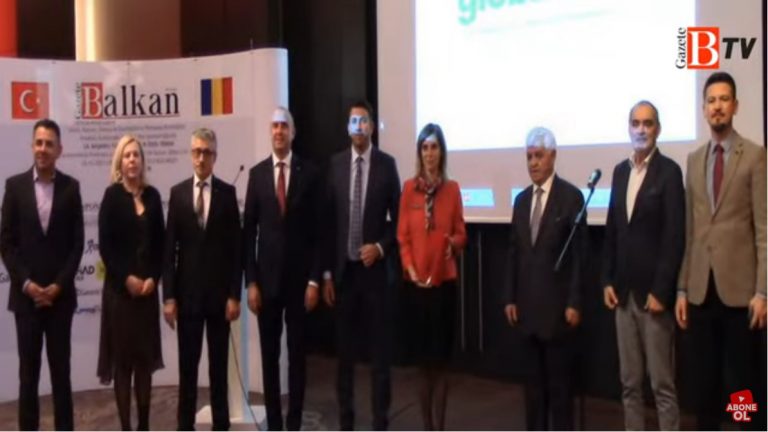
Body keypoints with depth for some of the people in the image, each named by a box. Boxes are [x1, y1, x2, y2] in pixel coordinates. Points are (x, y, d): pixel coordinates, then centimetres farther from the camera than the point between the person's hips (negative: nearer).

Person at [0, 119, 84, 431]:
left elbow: (77, 243, 1)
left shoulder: (71, 187, 2)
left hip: (60, 294, 0)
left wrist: (59, 285, -8)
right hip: (25, 294, 0)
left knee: (61, 368, 6)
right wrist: (26, 283, -9)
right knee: (28, 370, 5)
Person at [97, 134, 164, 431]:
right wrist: (127, 278, -13)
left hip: (147, 287, 4)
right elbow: (105, 245, -7)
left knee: (146, 356, 7)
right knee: (122, 357, 0)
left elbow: (160, 243, 8)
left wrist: (153, 278, -4)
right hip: (120, 288, -4)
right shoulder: (112, 195, -3)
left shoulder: (152, 195, 8)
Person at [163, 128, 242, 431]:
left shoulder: (227, 192, 1)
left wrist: (235, 294, -6)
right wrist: (169, 296, -4)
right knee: (187, 363, 5)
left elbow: (235, 247, 0)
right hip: (187, 291, 1)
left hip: (219, 291, 0)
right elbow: (170, 248, 2)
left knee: (219, 363, 7)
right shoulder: (178, 193, 4)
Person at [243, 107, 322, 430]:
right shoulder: (257, 173, 3)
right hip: (267, 276, 1)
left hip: (299, 276, -1)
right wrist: (251, 282, -3)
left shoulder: (309, 172, -1)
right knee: (269, 354, 6)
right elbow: (249, 231, 3)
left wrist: (314, 279, -6)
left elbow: (317, 230, -1)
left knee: (297, 353, 5)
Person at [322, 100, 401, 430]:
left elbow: (397, 219, 3)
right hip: (342, 270, 2)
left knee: (380, 351, 3)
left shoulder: (387, 164, -1)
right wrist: (326, 272, 1)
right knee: (345, 350, 9)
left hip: (374, 269, -2)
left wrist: (380, 248, -12)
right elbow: (328, 222, 4)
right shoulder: (335, 164, 4)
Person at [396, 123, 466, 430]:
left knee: (441, 358, 1)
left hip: (445, 279, 0)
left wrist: (454, 243, -16)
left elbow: (461, 234, 6)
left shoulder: (452, 189, 3)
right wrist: (410, 268, -10)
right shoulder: (409, 188, 3)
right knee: (424, 359, 5)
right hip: (416, 281, 0)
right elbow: (402, 235, 2)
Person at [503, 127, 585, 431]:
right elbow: (514, 252, 13)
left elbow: (578, 253, -9)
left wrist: (574, 303, -13)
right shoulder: (522, 199, 12)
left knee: (559, 380, 1)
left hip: (557, 305, -5)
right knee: (533, 379, 11)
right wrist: (511, 298, 7)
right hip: (527, 305, 5)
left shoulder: (571, 196, -5)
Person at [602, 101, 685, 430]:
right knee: (629, 382, 11)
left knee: (662, 383, 0)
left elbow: (675, 237, -12)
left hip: (653, 293, -6)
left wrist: (660, 291, -15)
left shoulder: (669, 171, -7)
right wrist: (607, 281, 7)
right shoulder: (620, 171, 12)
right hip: (624, 293, 6)